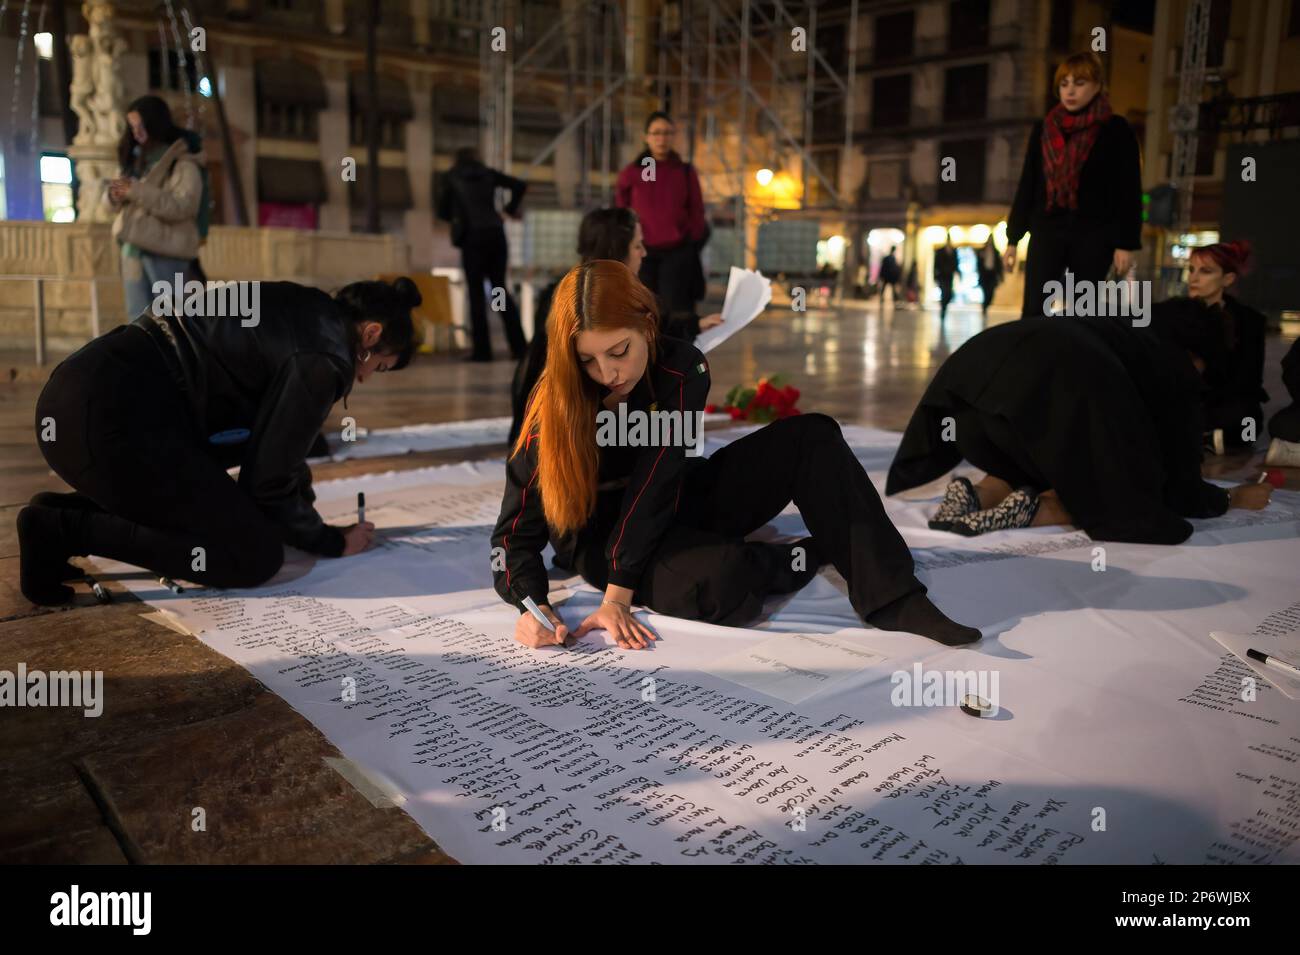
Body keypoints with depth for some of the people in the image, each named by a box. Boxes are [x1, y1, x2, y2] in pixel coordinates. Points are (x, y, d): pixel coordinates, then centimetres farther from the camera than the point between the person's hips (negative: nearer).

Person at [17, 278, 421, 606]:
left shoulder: (301, 313, 18)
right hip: (113, 417, -10)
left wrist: (306, 511, 36)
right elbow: (267, 478, -6)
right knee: (257, 556, -5)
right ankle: (64, 529, -7)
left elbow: (274, 445, 28)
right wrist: (330, 541, 10)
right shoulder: (326, 355, -10)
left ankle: (62, 509, 14)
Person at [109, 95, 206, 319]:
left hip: (167, 251, -7)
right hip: (134, 249, 7)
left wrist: (136, 191, -20)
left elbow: (182, 206, -18)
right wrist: (116, 195, -3)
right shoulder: (137, 159, 16)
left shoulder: (183, 162, -5)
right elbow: (121, 203, 21)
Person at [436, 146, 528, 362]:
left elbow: (443, 212, 12)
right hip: (496, 235, 3)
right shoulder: (488, 174, 14)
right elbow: (520, 186, 10)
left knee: (476, 292, 0)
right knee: (500, 288, 10)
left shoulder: (451, 177, 9)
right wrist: (511, 209, 24)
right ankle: (519, 346, 5)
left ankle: (482, 350, -5)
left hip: (472, 237, -3)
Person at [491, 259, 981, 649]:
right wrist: (532, 607, -36)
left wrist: (618, 595, -30)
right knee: (722, 582, -38)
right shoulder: (553, 410, -21)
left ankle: (893, 599, -20)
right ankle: (806, 558, -6)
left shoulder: (682, 370, -18)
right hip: (604, 537, -3)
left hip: (677, 508, 3)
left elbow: (656, 486, -25)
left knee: (811, 437, -17)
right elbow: (515, 532, -17)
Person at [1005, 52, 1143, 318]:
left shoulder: (1116, 131, 2)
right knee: (1033, 312, -9)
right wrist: (1013, 238, 8)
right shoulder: (1043, 129, 11)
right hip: (1047, 231, 2)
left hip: (1093, 234, -2)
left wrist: (1126, 243, -8)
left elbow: (1129, 191, -1)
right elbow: (1027, 185, 12)